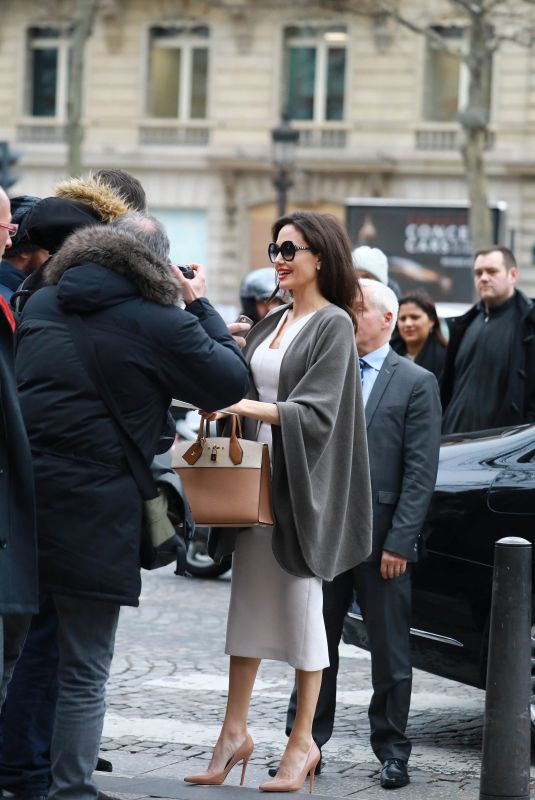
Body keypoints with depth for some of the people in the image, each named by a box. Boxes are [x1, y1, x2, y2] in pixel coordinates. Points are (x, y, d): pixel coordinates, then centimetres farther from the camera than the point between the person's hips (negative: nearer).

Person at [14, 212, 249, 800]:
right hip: (91, 517, -6)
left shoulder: (41, 304, 10)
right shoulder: (161, 324, -7)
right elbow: (231, 383, 2)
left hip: (20, 502, 6)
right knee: (84, 673, 3)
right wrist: (200, 305, 13)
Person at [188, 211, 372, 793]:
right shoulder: (270, 325, 15)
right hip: (257, 472, 7)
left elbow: (317, 409, -17)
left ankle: (302, 742, 6)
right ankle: (235, 732, 12)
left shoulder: (333, 324, -7)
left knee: (300, 603, -2)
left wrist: (253, 407, -28)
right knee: (247, 598, 7)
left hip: (302, 481, -7)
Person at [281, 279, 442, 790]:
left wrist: (399, 541, -12)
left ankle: (391, 752, 15)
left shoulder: (416, 383, -2)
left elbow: (421, 472, -6)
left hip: (382, 539, -3)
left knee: (390, 650, 5)